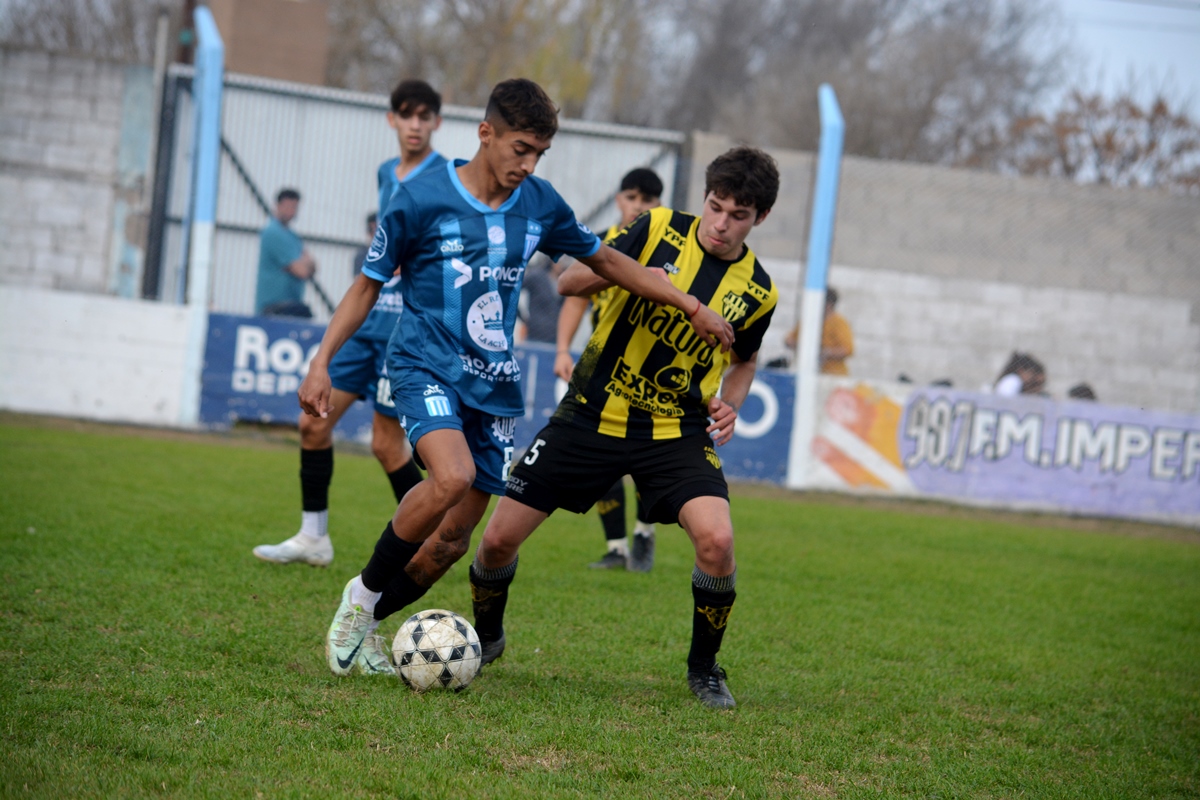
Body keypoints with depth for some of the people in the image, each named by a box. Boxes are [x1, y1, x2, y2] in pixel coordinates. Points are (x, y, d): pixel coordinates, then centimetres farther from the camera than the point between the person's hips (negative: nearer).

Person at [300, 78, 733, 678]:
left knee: (451, 542, 0)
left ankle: (363, 625, 22)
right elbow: (368, 285, 1)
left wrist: (690, 305, 16)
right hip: (426, 367, -5)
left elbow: (605, 261, 19)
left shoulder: (540, 205, 4)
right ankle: (362, 594, -11)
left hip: (493, 386, 5)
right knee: (452, 478, -32)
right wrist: (321, 362, -7)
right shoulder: (422, 200, -8)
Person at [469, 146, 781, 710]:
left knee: (717, 540, -25)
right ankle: (485, 638, 30)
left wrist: (731, 403, 0)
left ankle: (704, 668, 0)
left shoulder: (757, 291, 0)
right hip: (592, 413, 0)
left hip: (675, 431, 0)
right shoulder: (659, 229, -6)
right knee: (499, 538, -2)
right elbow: (568, 282, -4)